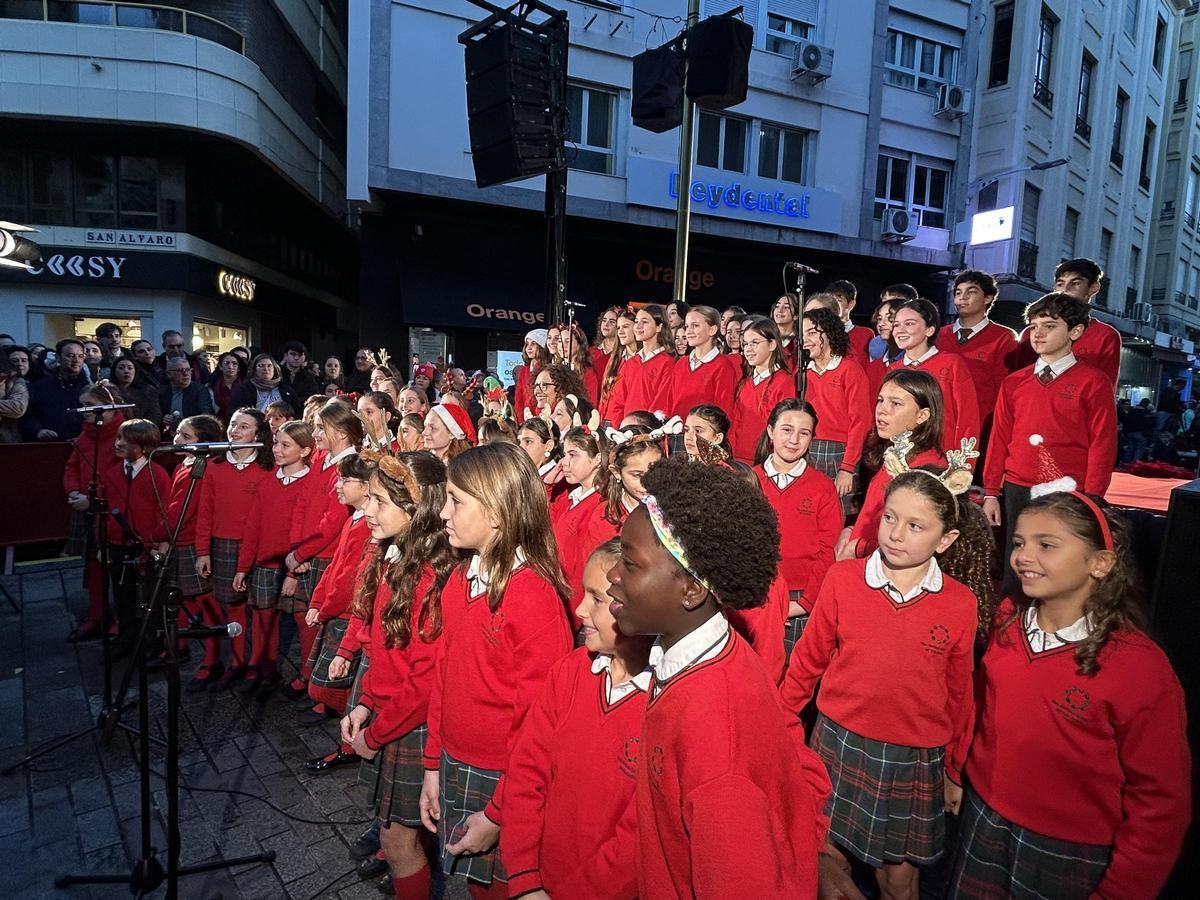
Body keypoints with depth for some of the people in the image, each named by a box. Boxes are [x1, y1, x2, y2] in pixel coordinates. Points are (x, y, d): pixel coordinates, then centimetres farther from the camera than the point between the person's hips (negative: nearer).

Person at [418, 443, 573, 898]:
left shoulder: (535, 596, -23)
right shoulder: (459, 580, -1)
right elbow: (444, 674, 8)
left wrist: (497, 813, -15)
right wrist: (434, 764, 8)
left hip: (505, 782, -6)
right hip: (454, 768, 6)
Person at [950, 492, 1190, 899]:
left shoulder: (1140, 668, -21)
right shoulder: (1007, 620, -8)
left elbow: (1159, 798, -13)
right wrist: (969, 772, 9)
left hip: (1068, 852, -4)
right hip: (983, 819, 4)